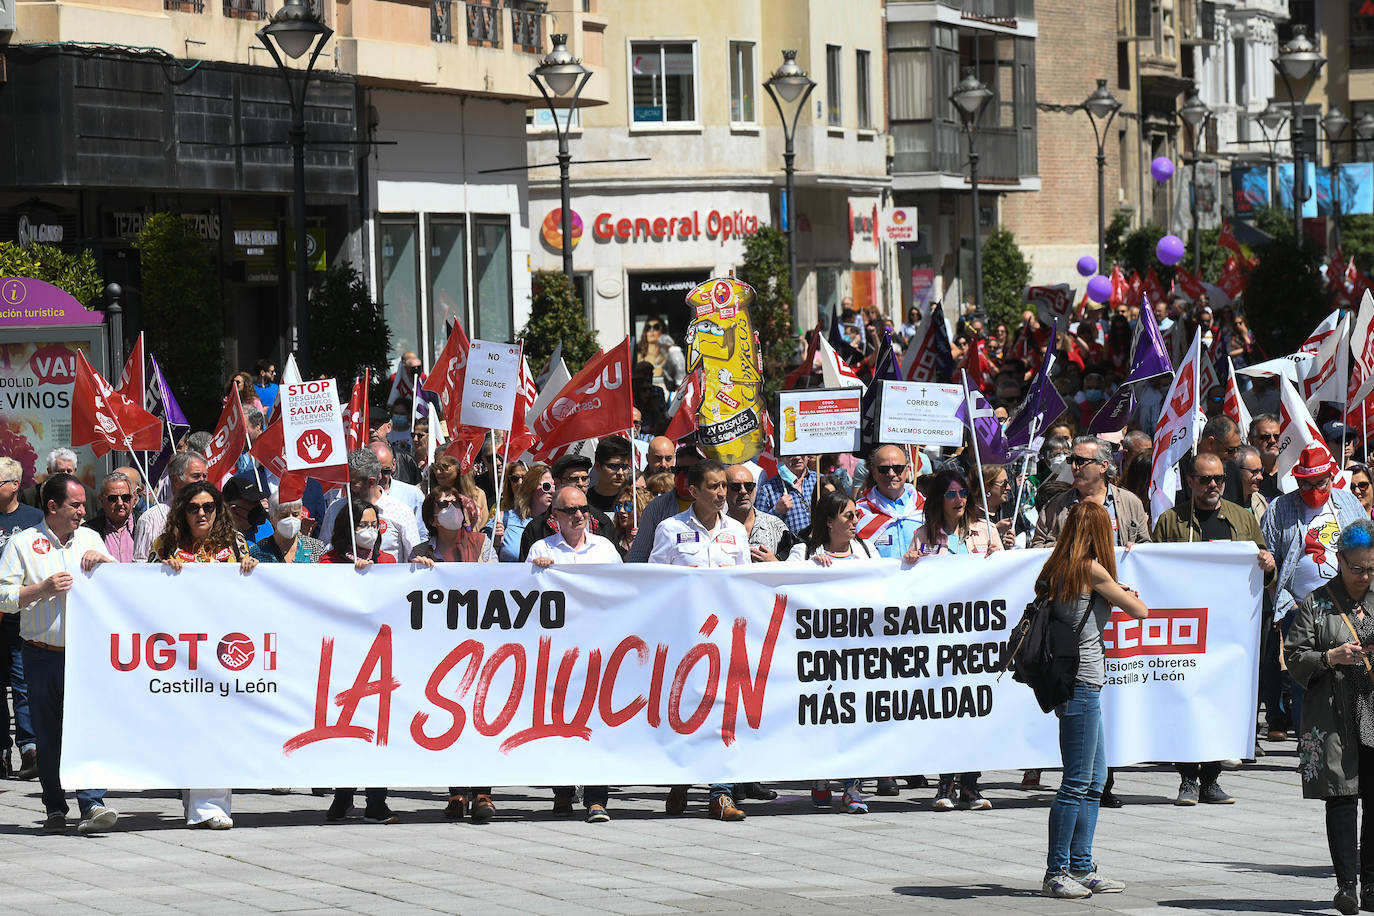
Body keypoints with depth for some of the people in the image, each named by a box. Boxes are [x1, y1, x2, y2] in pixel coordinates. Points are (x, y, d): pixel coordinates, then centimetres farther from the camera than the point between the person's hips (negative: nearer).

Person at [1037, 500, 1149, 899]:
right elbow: (1140, 611, -5)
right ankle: (1055, 873, -2)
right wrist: (1129, 595, 18)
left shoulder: (1058, 569, 10)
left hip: (1080, 685, 9)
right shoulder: (1092, 571, -12)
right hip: (1083, 683, -9)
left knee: (1095, 779, 15)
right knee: (1077, 782, -5)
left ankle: (1081, 867, 19)